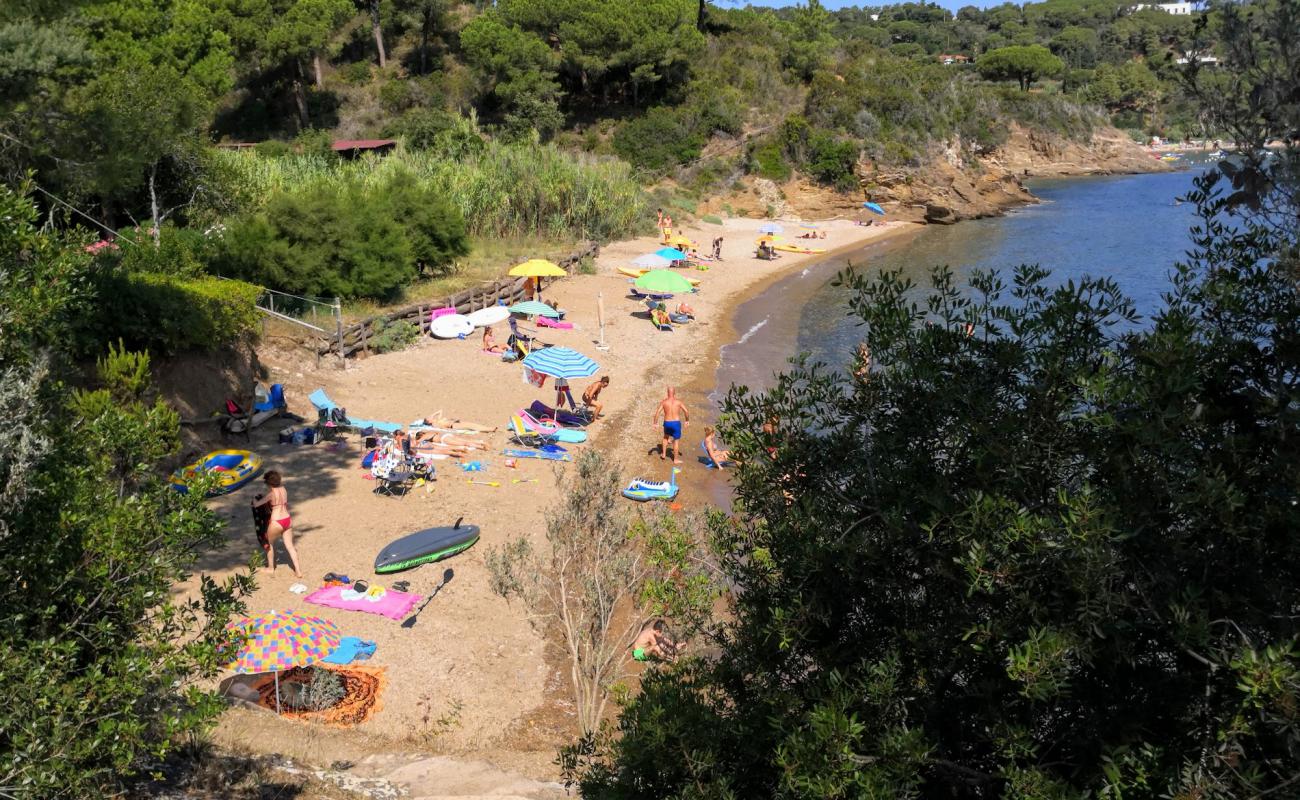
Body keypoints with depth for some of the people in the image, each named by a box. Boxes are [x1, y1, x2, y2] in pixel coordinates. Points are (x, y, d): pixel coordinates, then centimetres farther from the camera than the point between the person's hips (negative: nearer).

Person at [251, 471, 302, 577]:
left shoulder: (271, 494, -14)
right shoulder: (283, 490, 3)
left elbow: (256, 504, -11)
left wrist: (254, 499, 13)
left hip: (277, 522, -6)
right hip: (288, 520, 6)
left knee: (269, 544, 20)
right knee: (290, 546, 11)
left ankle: (271, 568, 31)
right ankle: (298, 570, 6)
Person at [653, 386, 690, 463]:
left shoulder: (664, 402, -5)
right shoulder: (678, 402, -5)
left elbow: (657, 413, -9)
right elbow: (686, 411, -9)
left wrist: (655, 423, -2)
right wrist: (687, 420, 6)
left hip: (667, 423, 2)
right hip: (676, 423, -2)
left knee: (666, 437, 30)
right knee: (676, 441, 10)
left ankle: (663, 454, 31)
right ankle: (676, 459, 15)